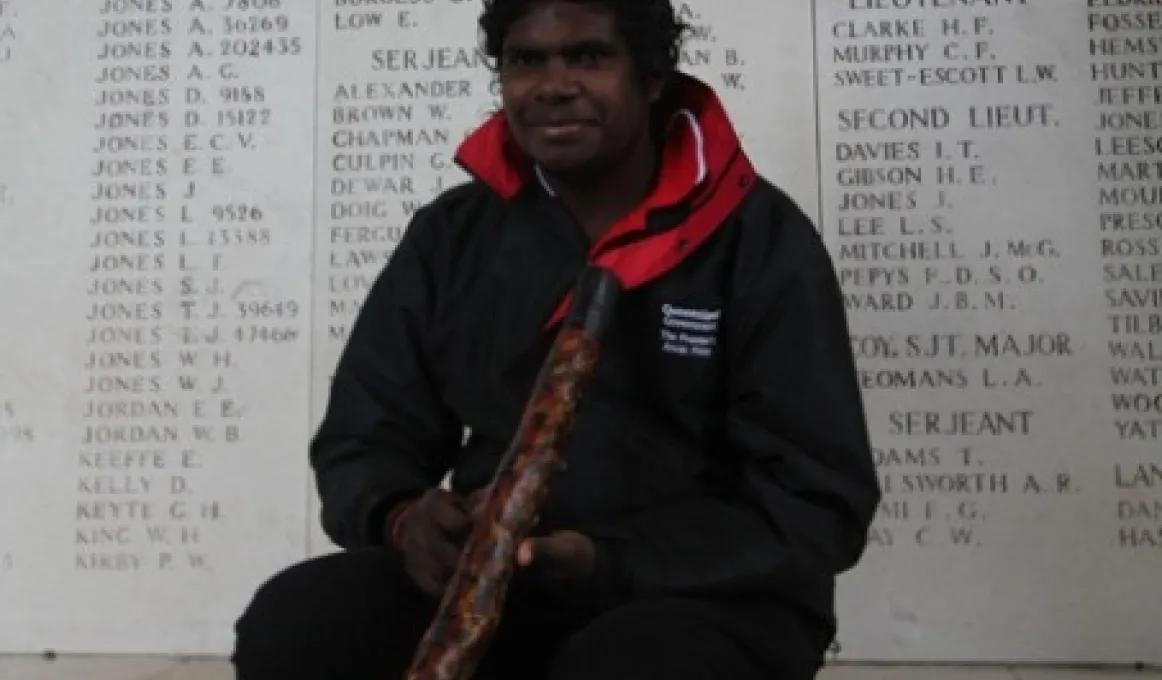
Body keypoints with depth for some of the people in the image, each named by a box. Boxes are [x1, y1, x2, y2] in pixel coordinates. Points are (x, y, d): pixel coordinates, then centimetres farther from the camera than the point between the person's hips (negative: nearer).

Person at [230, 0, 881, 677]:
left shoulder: (763, 239, -6)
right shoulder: (451, 233, 6)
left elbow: (818, 504, -9)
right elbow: (362, 443, 9)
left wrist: (608, 563, -22)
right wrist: (404, 518, -16)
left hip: (711, 596, -3)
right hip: (488, 584, 4)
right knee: (290, 623, -21)